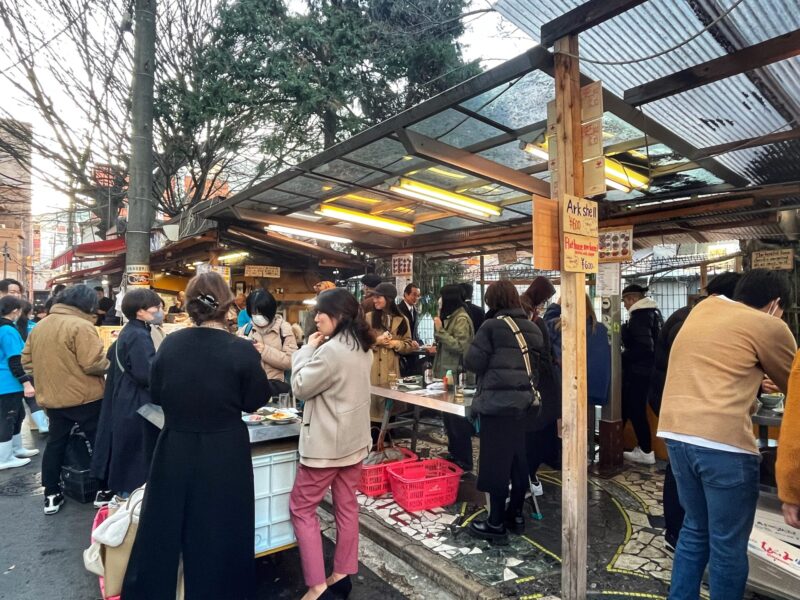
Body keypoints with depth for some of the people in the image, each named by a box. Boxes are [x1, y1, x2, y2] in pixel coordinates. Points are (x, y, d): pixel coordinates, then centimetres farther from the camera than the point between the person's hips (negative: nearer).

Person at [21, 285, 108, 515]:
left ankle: (51, 496, 24)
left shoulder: (39, 326, 7)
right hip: (84, 398, -7)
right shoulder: (81, 326, -19)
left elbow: (27, 360, 13)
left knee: (55, 444, 18)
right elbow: (93, 364, -24)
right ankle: (105, 490, 16)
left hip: (51, 398, 7)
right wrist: (110, 365, -5)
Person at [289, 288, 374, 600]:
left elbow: (301, 387, -14)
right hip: (354, 437, 9)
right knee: (346, 505, 17)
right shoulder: (362, 348, 5)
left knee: (301, 507, 7)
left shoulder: (331, 350, -24)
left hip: (327, 441, -9)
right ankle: (342, 574, 29)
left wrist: (308, 349, -6)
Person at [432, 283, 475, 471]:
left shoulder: (462, 318, -15)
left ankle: (464, 461, 10)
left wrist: (440, 330, -20)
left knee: (458, 419, -2)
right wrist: (438, 348, 7)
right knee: (449, 417, 17)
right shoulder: (451, 316, 13)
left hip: (457, 375, -10)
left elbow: (460, 346, -22)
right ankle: (454, 453, 31)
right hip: (447, 373, 10)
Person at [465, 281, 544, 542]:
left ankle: (496, 523, 11)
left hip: (497, 400, -7)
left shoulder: (492, 326, -11)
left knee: (496, 461, 2)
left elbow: (472, 362, -11)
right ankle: (516, 515, 28)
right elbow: (539, 362, 12)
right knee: (517, 458, 16)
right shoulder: (532, 328, 8)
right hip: (523, 399, 7)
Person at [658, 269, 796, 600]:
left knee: (695, 528, 22)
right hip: (723, 441, -6)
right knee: (728, 545, 9)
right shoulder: (769, 326, -1)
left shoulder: (704, 307, 17)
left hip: (676, 432, 7)